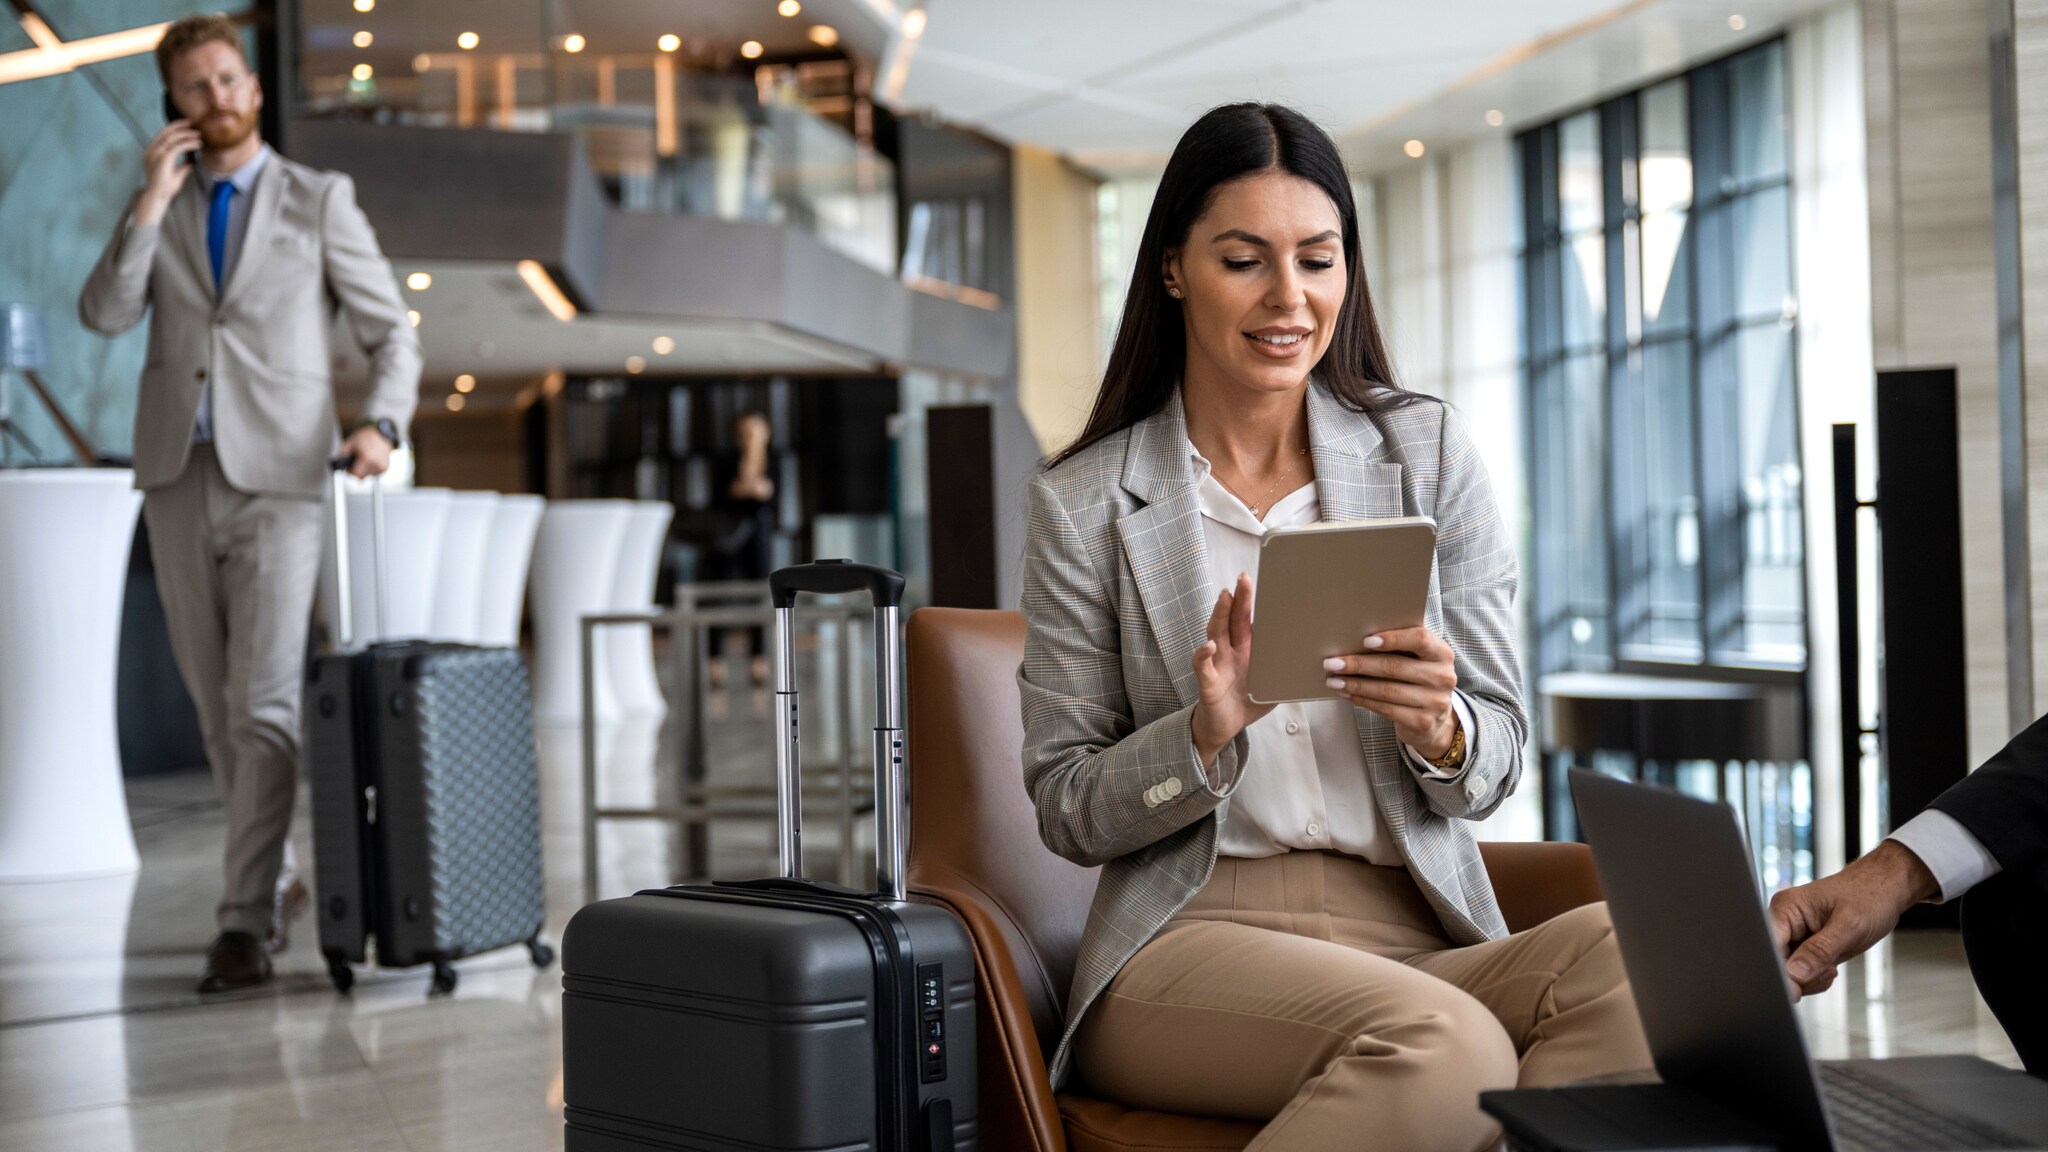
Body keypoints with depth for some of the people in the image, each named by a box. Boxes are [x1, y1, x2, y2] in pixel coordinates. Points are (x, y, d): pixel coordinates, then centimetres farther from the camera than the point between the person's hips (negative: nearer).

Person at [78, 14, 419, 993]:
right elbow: (104, 314, -2)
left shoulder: (319, 199, 4)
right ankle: (274, 879, 25)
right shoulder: (157, 206, 13)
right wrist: (153, 202, -9)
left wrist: (382, 423, -16)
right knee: (216, 709, 10)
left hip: (279, 479, -4)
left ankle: (244, 921, -9)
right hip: (178, 479, 4)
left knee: (264, 706, -12)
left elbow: (391, 333, 3)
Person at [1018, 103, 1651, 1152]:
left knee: (1629, 956, -30)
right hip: (1192, 940, -3)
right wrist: (1205, 735, -16)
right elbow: (1066, 811, 3)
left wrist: (1437, 730, -15)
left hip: (1421, 937, 3)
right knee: (1448, 1047, -34)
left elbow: (1495, 764, 9)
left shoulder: (1428, 453, 9)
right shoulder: (1083, 504, 4)